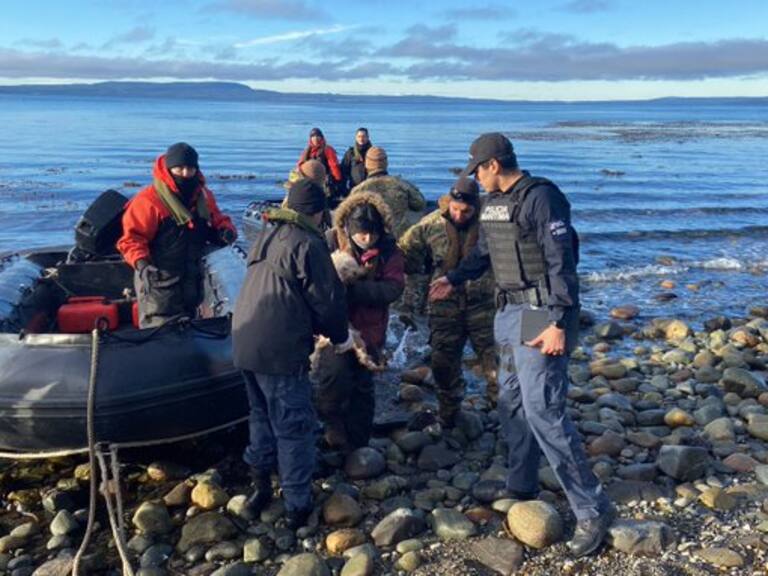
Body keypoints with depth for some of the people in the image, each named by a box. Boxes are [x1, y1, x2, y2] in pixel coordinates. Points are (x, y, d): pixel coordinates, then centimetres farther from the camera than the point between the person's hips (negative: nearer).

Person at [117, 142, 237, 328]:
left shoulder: (204, 196, 5)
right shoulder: (148, 200, -16)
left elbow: (218, 221, 15)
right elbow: (131, 237, -16)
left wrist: (226, 231, -9)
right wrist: (141, 263, -32)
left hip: (192, 282, 7)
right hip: (158, 282, -7)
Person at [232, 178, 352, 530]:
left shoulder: (267, 237, 15)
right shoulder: (307, 244, -12)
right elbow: (328, 298, -11)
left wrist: (317, 327, 26)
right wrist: (340, 336, 7)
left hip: (245, 344, 9)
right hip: (280, 351, -8)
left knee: (262, 416, 23)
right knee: (294, 427, 2)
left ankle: (260, 484, 30)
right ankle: (297, 506, 9)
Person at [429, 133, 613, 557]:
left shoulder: (540, 197, -16)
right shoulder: (493, 202, 12)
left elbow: (562, 263, -20)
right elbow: (483, 252, 27)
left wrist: (559, 324, -25)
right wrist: (453, 279, 36)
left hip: (539, 315, -9)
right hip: (508, 311, 9)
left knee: (542, 411, -11)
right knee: (511, 403, 15)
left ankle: (592, 510, 0)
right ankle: (521, 488, 31)